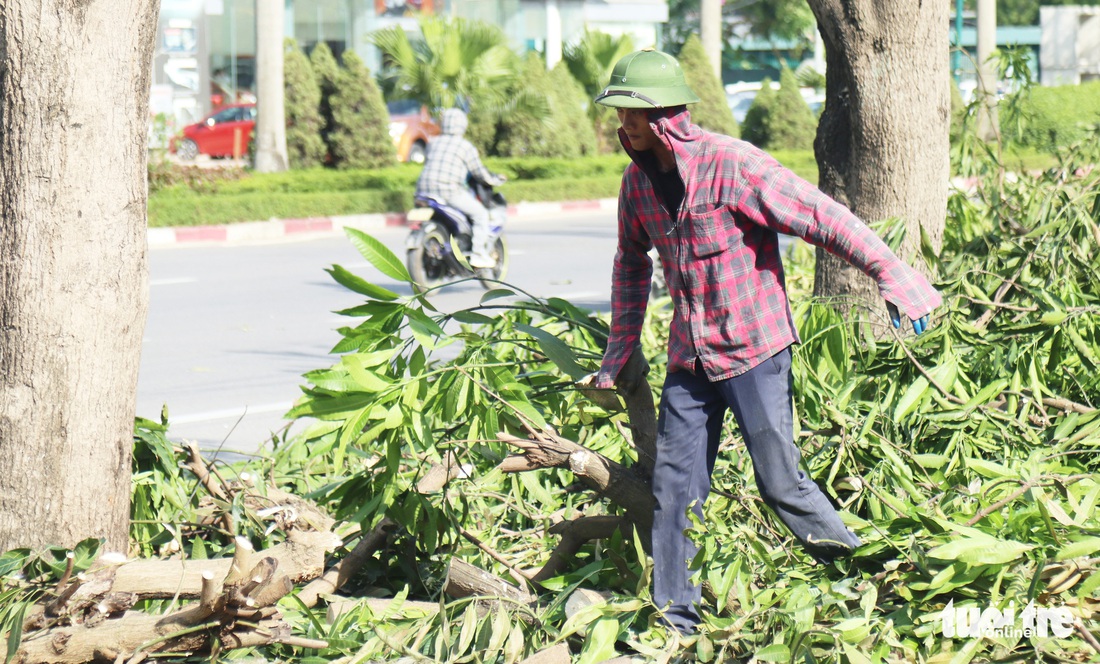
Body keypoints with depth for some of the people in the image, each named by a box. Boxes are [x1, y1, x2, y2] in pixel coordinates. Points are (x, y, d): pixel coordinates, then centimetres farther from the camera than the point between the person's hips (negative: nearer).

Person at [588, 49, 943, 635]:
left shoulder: (733, 165, -18)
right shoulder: (638, 180, 4)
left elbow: (825, 219, -18)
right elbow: (631, 264, 20)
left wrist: (895, 277, -22)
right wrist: (616, 356, 22)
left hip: (754, 351, -6)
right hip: (689, 359, 6)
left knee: (779, 481, -8)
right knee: (673, 490, 4)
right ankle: (673, 624, 13)